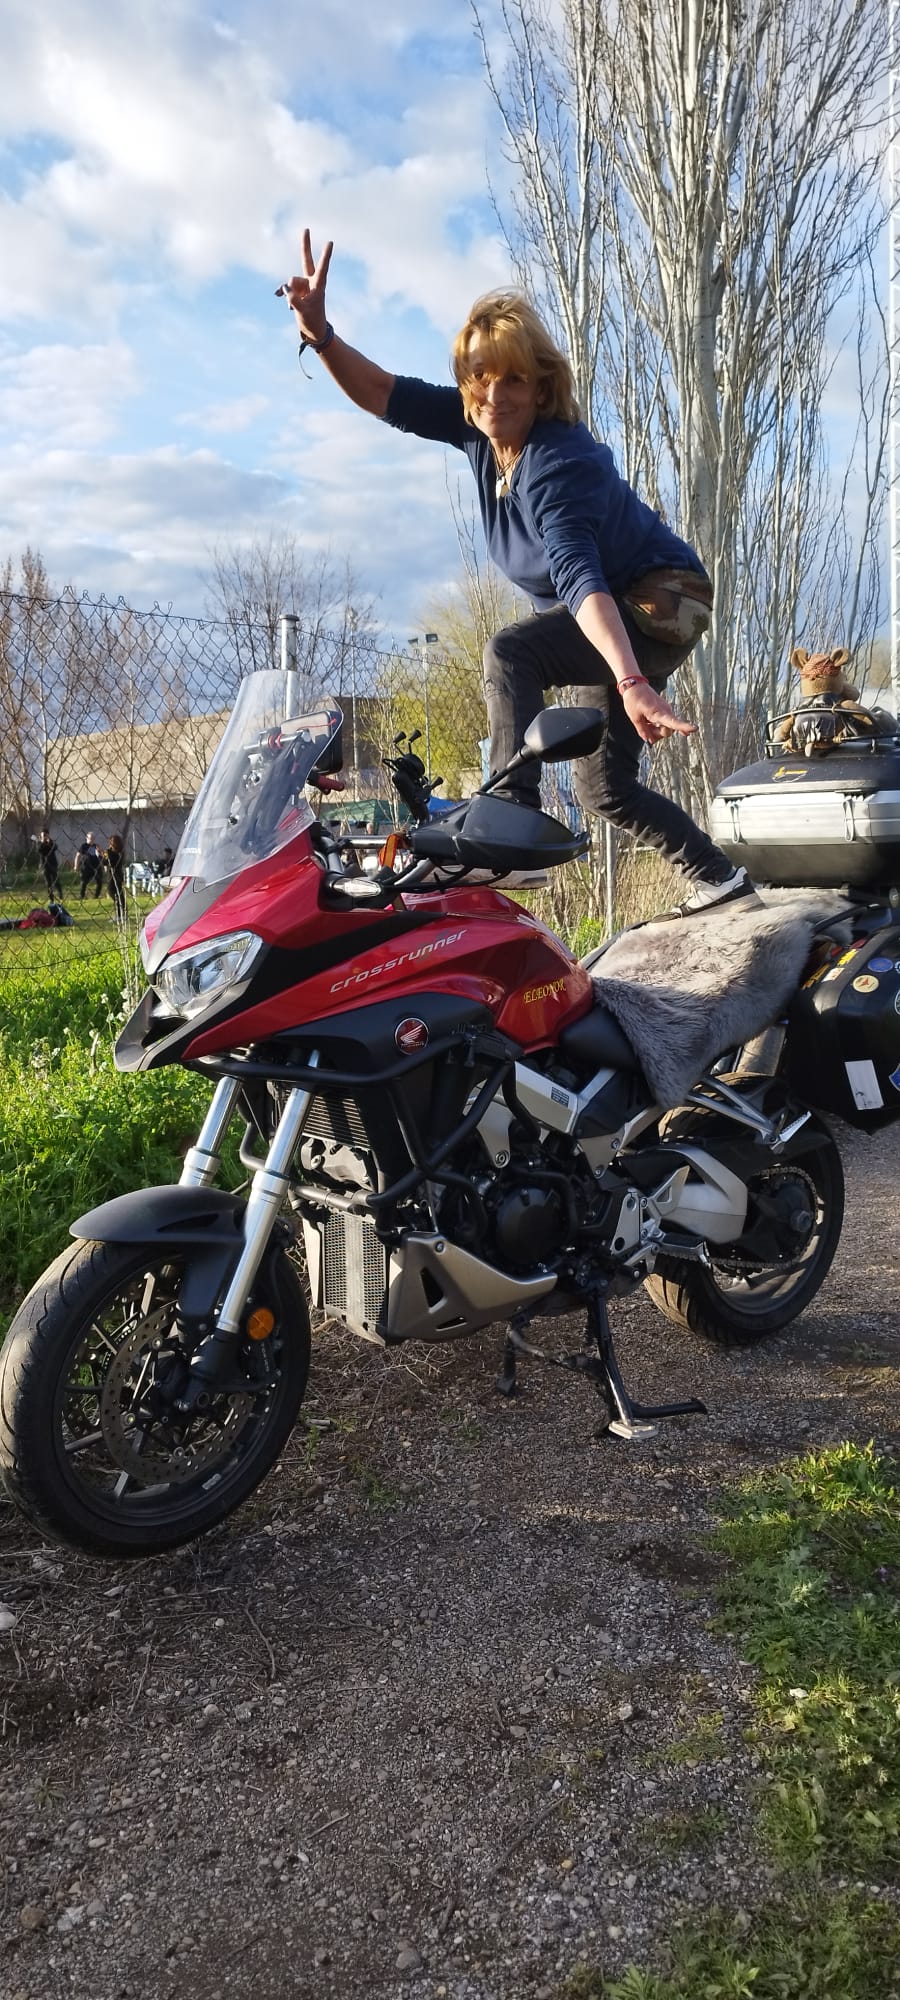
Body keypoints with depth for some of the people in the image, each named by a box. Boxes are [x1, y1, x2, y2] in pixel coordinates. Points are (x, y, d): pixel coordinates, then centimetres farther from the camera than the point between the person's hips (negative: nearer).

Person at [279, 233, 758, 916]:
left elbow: (580, 576, -44)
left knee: (510, 652, -32)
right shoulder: (483, 425, -7)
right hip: (613, 616, 9)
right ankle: (719, 878, 24)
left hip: (660, 601, -9)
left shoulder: (557, 461, -30)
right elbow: (385, 395, -2)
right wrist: (321, 333, -18)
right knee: (606, 790, 11)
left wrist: (631, 682, -56)